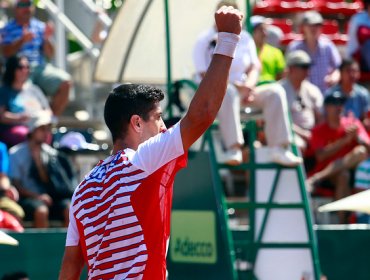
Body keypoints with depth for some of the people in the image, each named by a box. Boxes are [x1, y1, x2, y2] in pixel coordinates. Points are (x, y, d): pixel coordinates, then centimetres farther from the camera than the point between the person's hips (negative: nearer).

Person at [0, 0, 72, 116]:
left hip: (41, 67, 4)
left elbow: (49, 55, 12)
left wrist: (47, 38, -6)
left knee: (65, 82, -22)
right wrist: (22, 40, -20)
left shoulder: (40, 27, 15)